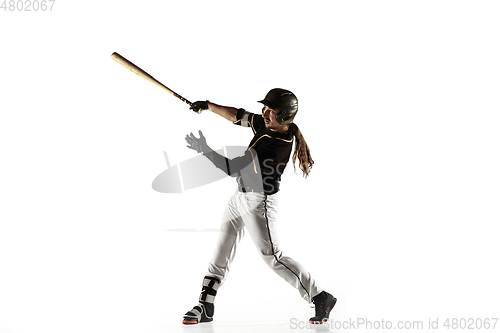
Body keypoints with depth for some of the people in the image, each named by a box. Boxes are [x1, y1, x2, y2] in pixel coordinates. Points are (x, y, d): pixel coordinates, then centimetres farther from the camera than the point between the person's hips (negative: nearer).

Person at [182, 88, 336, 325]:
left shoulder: (278, 146, -28)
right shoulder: (266, 124, -3)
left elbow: (234, 169, -27)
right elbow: (238, 116, 12)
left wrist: (205, 150, -23)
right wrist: (209, 106, 3)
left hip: (259, 202, -9)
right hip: (240, 197, 9)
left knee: (272, 256, -3)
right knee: (222, 250, 12)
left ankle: (320, 298, 10)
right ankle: (205, 306, 21)